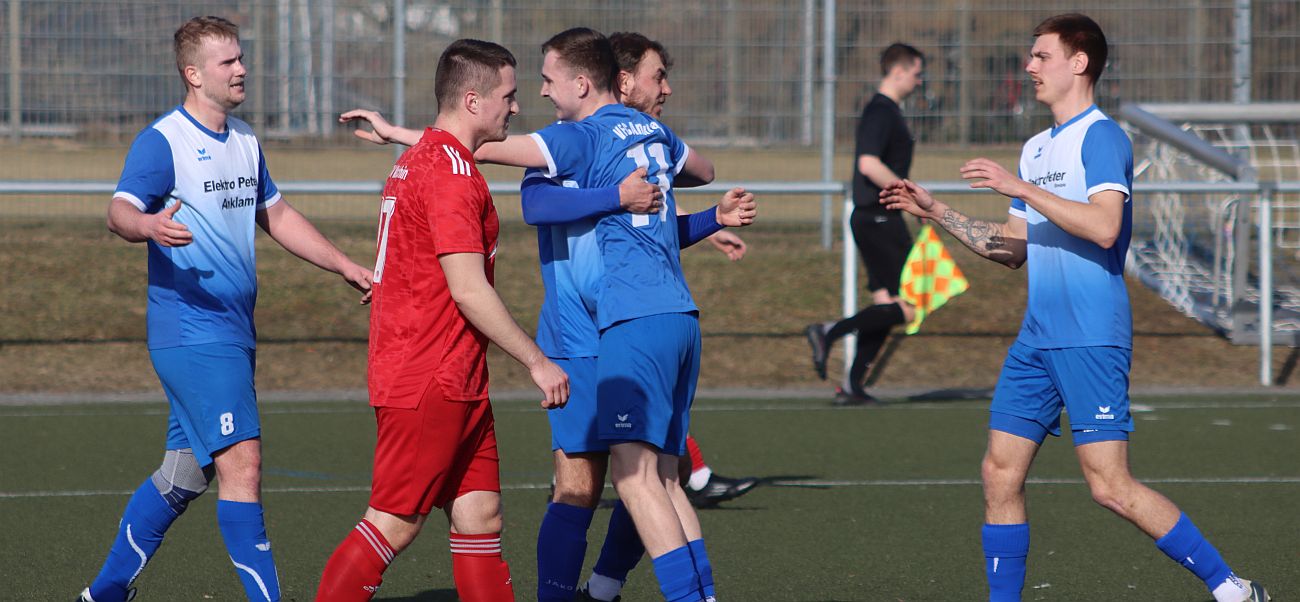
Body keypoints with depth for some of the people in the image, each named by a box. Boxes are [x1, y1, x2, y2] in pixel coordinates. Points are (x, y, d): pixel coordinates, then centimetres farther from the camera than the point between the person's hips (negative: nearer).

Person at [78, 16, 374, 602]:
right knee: (242, 464, -15)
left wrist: (345, 266, 26)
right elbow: (120, 211, -22)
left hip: (233, 334, 9)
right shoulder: (162, 141, -10)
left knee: (185, 471, 13)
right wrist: (149, 225, -45)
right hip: (191, 331, -9)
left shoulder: (245, 142, 16)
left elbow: (276, 216, 28)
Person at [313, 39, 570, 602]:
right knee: (394, 525, -6)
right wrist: (537, 361, -15)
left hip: (454, 385, 10)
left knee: (480, 518, 7)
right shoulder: (451, 170, -16)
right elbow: (469, 289, -20)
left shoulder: (418, 160, 17)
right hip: (431, 383, -10)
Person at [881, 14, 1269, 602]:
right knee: (1001, 473, 4)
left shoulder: (1101, 136, -9)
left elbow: (1104, 227, -24)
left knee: (1110, 486, -12)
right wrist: (935, 211, 19)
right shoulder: (1036, 149, 18)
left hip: (1091, 339, -9)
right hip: (1037, 337, 9)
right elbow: (1013, 250, 23)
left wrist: (1022, 189, -22)